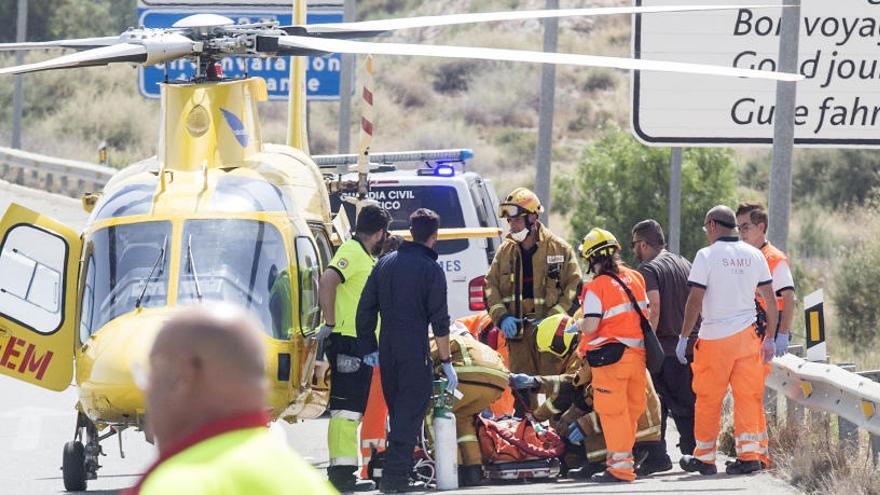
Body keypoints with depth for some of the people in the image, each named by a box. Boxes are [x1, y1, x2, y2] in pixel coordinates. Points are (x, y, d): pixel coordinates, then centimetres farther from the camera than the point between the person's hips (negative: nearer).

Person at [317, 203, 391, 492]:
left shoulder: (367, 258, 21)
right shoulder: (352, 252, -10)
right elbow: (326, 281, -26)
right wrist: (331, 324, -23)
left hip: (362, 345, 10)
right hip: (347, 342, -10)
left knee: (354, 411, 13)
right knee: (346, 408, -12)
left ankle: (345, 473, 17)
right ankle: (341, 471, -14)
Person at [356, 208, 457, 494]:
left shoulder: (385, 264, 10)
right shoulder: (431, 270, -8)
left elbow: (365, 309, 10)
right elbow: (440, 321, -9)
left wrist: (368, 349, 16)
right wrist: (447, 362, -3)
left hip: (387, 351, 6)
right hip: (414, 352, -6)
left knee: (397, 413, 17)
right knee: (410, 414, -3)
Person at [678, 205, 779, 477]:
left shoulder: (707, 255, -8)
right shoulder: (754, 255, 6)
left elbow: (695, 300, -11)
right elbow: (770, 299, 8)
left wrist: (684, 337, -5)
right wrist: (769, 337, 15)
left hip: (715, 337, -4)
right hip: (747, 334, 4)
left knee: (708, 398, 6)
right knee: (747, 396, 5)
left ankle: (704, 457, 13)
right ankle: (749, 453, -4)